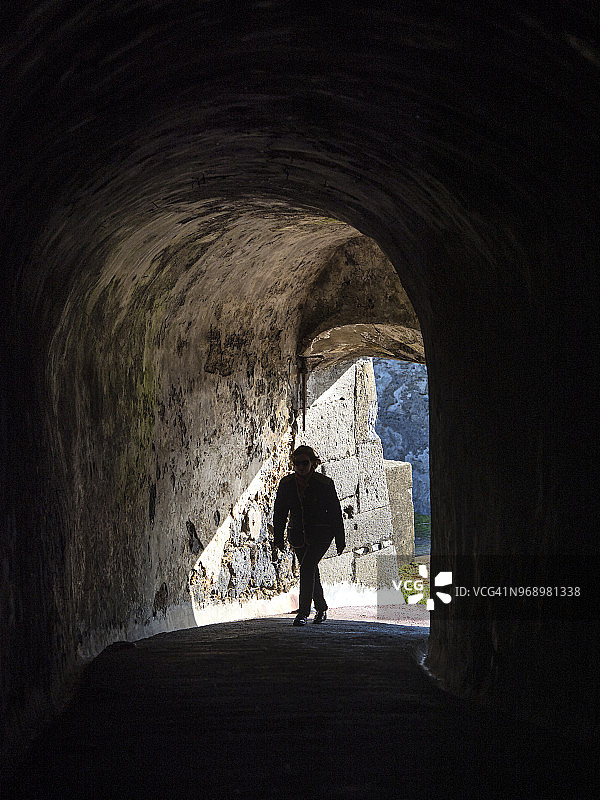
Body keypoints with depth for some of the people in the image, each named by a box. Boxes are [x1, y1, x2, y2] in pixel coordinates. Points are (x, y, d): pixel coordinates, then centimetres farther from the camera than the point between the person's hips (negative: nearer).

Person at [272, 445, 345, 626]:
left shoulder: (324, 483, -9)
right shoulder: (286, 484, 1)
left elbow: (335, 513, -4)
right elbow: (279, 512, 9)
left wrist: (340, 541, -2)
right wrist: (278, 538, 7)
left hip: (321, 534, -5)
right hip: (298, 535, 5)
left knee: (307, 567, -20)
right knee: (311, 572, 14)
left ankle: (303, 613, -19)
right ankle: (321, 609, 33)